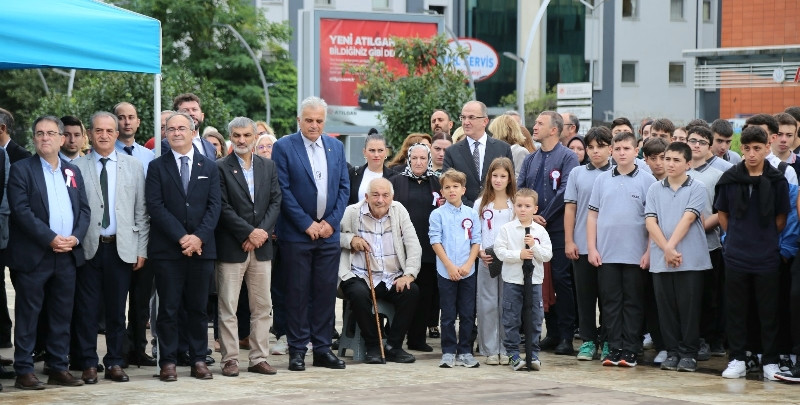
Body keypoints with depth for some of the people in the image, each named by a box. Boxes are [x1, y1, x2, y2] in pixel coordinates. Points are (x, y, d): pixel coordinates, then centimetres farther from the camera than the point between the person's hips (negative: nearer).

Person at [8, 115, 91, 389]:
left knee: (62, 315, 8)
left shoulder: (73, 172, 15)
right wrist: (51, 239, -17)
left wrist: (75, 237, -6)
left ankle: (58, 368, 14)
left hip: (68, 255, 5)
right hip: (33, 255, -5)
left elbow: (84, 210, 12)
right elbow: (21, 210, -12)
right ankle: (24, 371, 2)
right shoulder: (21, 170, -2)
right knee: (28, 315, -2)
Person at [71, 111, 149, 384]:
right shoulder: (77, 167, 2)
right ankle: (88, 364, 9)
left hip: (121, 247, 1)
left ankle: (114, 363, 15)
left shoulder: (134, 166, 7)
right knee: (86, 308, 1)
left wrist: (141, 249, 2)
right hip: (88, 247, -1)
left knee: (117, 308, 6)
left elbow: (141, 211, 6)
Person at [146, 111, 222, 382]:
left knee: (198, 308, 6)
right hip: (167, 249, -2)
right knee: (168, 309, 0)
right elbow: (155, 206, -5)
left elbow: (214, 205, 3)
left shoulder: (209, 167, 11)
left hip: (201, 248, 2)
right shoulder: (157, 167, 4)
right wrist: (181, 237, -14)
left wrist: (199, 237, -11)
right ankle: (168, 362, 5)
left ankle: (198, 360, 12)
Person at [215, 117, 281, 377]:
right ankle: (230, 359, 4)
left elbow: (275, 202, 6)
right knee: (228, 307, -2)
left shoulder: (268, 167, 11)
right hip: (231, 247, -4)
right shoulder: (221, 168, -3)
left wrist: (262, 232, -8)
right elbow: (223, 208, -9)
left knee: (263, 307, 7)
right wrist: (249, 233, -14)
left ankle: (259, 358, 13)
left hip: (261, 247, 4)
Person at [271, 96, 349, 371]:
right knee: (298, 292, 0)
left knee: (326, 291, 5)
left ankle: (322, 349, 11)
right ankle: (297, 351, 6)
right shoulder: (284, 147, -4)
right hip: (296, 233, -4)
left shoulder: (336, 147, 11)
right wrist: (307, 224, -11)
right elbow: (283, 191, -8)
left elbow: (344, 187, 10)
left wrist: (331, 221, -2)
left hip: (328, 232, 4)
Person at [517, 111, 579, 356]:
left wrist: (544, 217, -12)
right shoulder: (530, 159, 15)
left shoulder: (567, 157, -3)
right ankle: (552, 333, 14)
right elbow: (519, 190, 10)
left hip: (558, 228, -6)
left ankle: (566, 337, -4)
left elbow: (565, 191, -11)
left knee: (560, 278, -7)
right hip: (534, 228, 6)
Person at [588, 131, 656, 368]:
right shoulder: (602, 180, 8)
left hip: (635, 255, -3)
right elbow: (593, 215, 10)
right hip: (606, 254, 3)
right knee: (610, 302, 5)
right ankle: (614, 348, 11)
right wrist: (592, 248, 2)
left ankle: (630, 350, 8)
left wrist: (649, 251, -7)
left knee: (633, 302, 3)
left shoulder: (647, 180, 0)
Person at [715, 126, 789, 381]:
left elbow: (781, 219, 5)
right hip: (735, 255, 1)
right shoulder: (730, 179, 0)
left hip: (766, 257, -1)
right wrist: (738, 236, 7)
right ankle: (737, 360, 13)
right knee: (736, 310, 6)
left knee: (768, 311, 4)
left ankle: (770, 361, 12)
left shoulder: (777, 181, -4)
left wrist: (765, 237, 5)